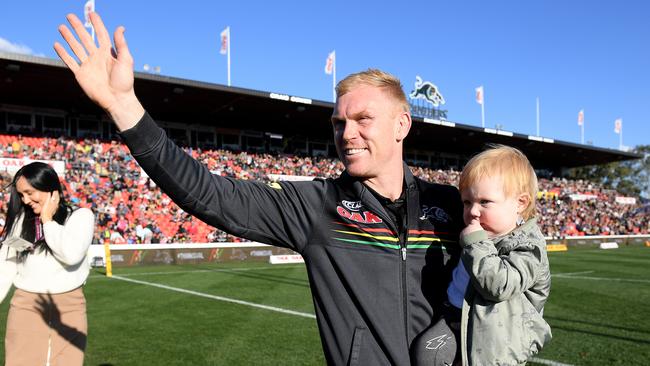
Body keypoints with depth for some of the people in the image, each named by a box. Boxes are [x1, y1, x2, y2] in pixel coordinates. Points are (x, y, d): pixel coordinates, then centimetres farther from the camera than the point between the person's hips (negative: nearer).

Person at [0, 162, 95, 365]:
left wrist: (47, 220, -7)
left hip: (69, 306, -2)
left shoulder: (81, 216, -1)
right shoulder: (19, 220, 8)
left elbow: (72, 254, -17)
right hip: (26, 306, 2)